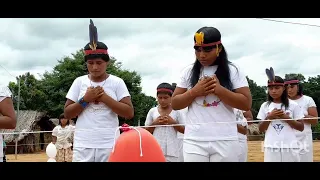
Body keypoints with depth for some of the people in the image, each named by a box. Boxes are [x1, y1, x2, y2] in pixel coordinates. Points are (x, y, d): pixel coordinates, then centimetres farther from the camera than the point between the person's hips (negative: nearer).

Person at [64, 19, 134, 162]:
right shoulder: (79, 82, 7)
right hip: (82, 146, 1)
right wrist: (85, 99, -8)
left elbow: (129, 113, -5)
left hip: (109, 146, -1)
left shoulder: (117, 82, 2)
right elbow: (67, 114, 6)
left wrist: (104, 97, -11)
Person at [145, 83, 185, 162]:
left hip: (172, 150, 0)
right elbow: (146, 131, 9)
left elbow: (184, 130, 4)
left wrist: (173, 122, -9)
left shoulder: (176, 111, 3)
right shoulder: (152, 111, 5)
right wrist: (154, 123, -7)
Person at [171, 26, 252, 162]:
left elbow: (246, 104, -4)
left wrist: (219, 89, -14)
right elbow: (175, 104, 8)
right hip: (194, 140, 1)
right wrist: (194, 92, -8)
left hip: (225, 141, -1)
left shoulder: (233, 71, 2)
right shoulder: (188, 72, 8)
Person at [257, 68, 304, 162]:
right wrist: (269, 117, -8)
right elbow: (261, 129, 8)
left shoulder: (293, 105, 3)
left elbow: (301, 127, 4)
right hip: (271, 147, 1)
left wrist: (286, 118, -9)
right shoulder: (265, 106, 7)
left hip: (290, 147, -1)